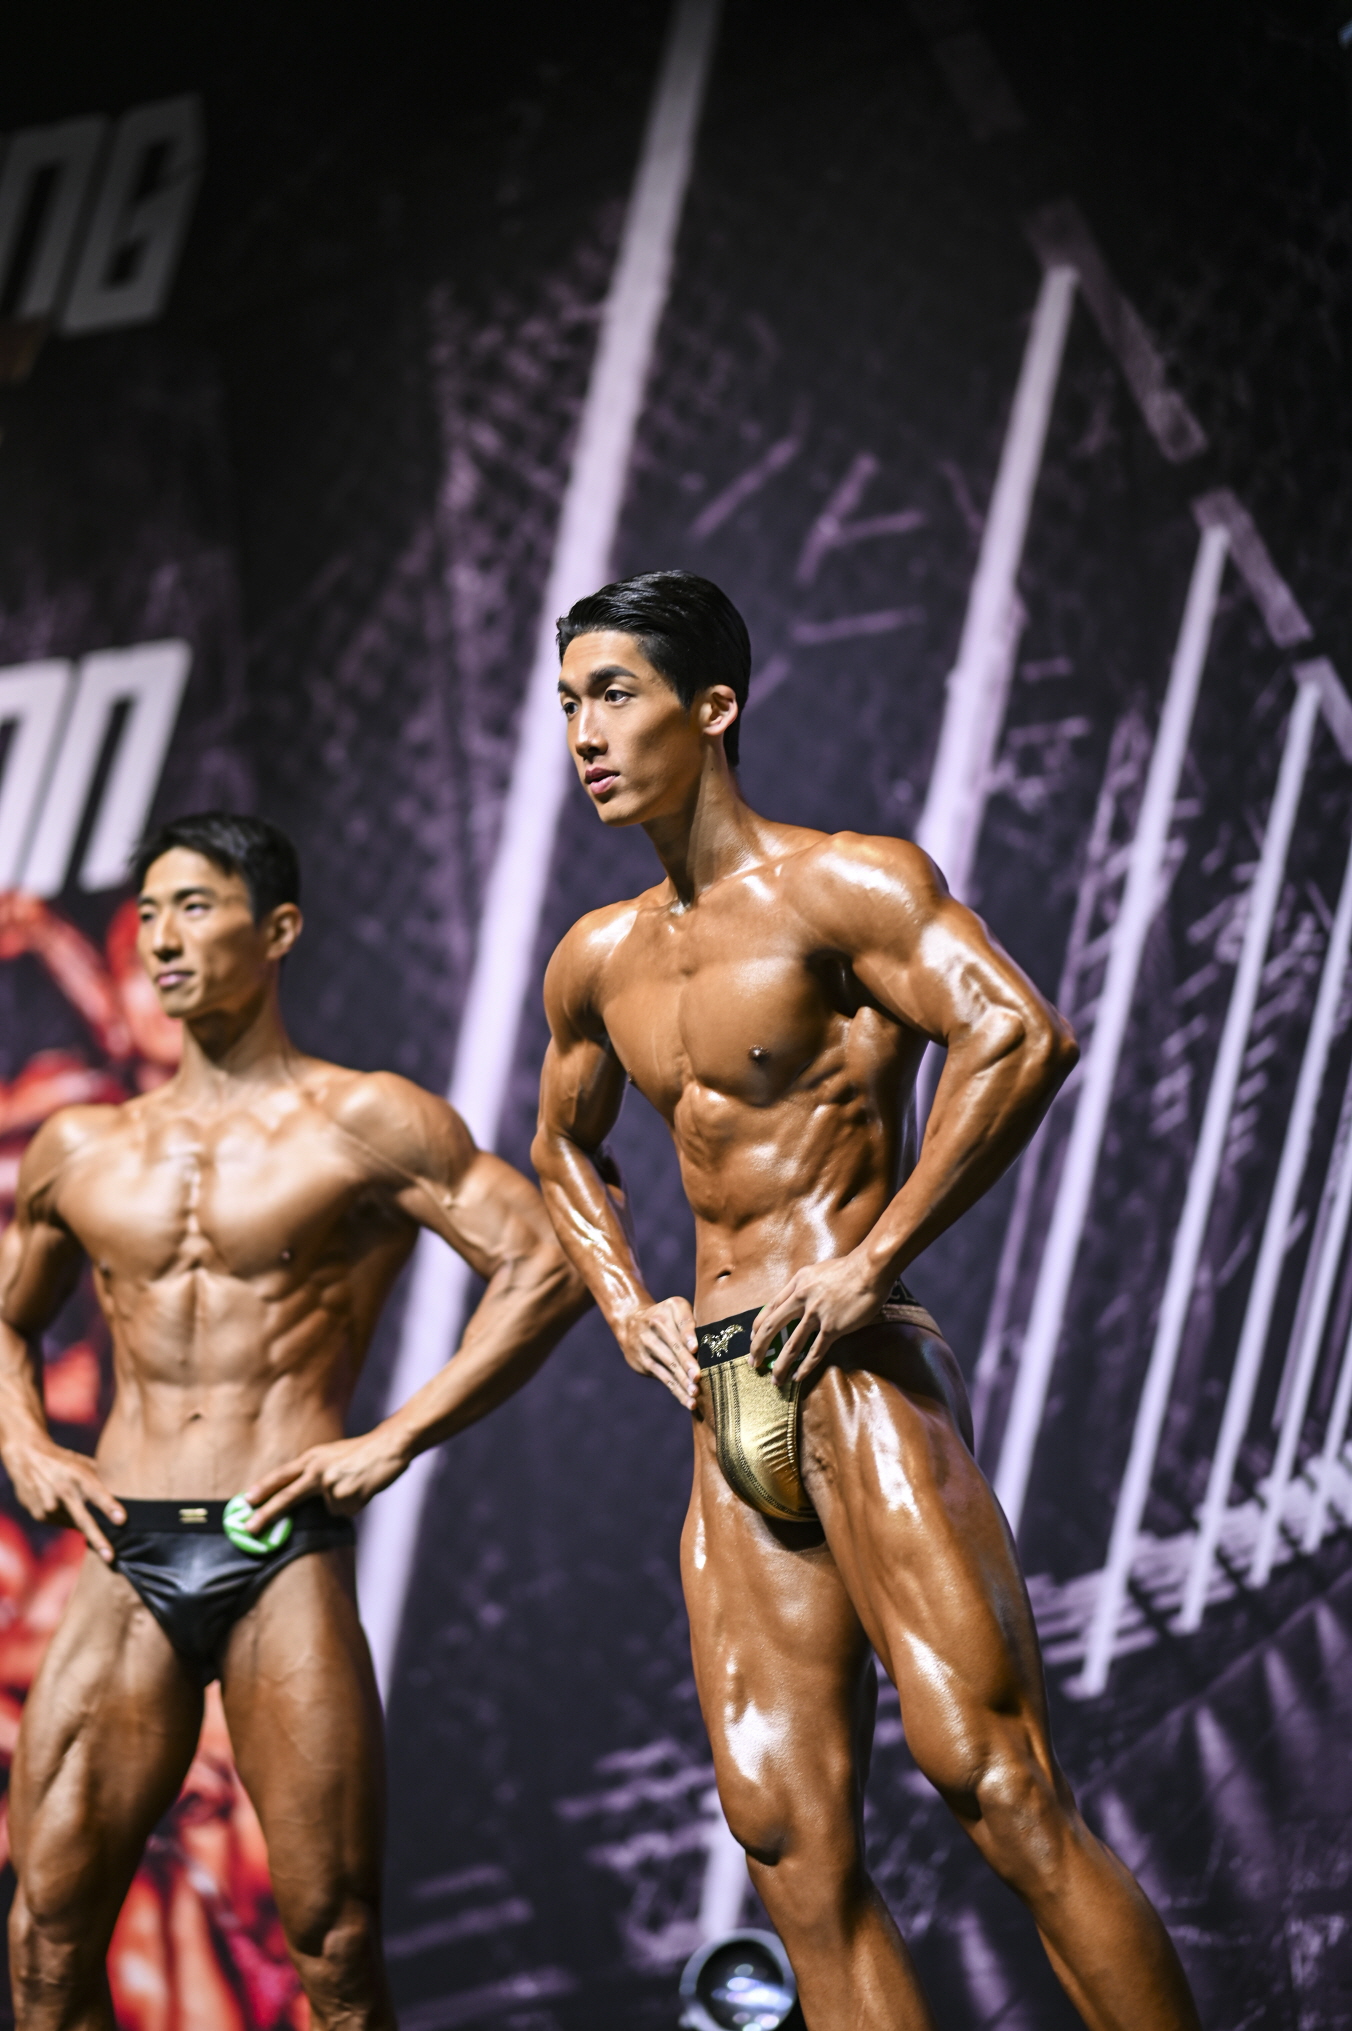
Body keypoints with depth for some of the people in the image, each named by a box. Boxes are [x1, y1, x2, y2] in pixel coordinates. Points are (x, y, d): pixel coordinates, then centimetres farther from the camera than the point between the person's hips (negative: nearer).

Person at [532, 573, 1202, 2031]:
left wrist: (872, 1259, -20)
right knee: (792, 1845, 2)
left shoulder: (838, 884, -6)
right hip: (725, 1419, 7)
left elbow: (1020, 1036, -21)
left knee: (989, 1779, -16)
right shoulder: (597, 961, 17)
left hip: (858, 1380, -7)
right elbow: (566, 1149, 35)